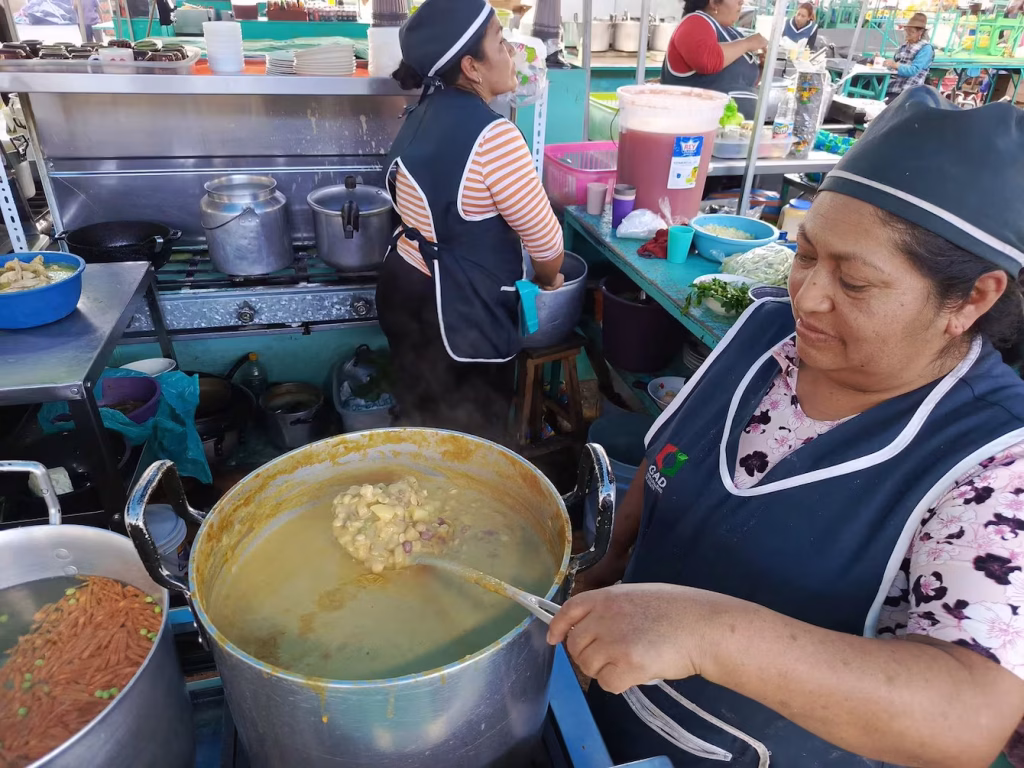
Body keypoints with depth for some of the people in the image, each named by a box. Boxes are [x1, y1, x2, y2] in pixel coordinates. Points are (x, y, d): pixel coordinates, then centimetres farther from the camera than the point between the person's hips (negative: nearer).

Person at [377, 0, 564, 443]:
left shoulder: (425, 115, 7)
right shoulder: (491, 135, -21)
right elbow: (542, 237, -15)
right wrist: (548, 281, 7)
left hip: (405, 288, 9)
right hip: (459, 310, -9)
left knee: (424, 424, 24)